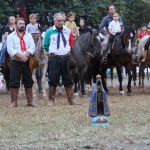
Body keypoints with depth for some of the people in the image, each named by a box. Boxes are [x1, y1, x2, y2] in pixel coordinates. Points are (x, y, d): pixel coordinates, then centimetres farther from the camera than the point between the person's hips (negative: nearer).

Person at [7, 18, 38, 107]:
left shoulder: (29, 35, 13)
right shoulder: (11, 36, 4)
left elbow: (32, 47, 2)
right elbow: (10, 49, -8)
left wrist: (26, 56, -15)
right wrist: (20, 56, -18)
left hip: (27, 61, 3)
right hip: (15, 61, -3)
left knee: (28, 81, 5)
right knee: (14, 81, -5)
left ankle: (30, 100, 10)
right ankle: (14, 101, -2)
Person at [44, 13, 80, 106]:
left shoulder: (68, 31, 6)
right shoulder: (49, 32, 0)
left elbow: (72, 44, 15)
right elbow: (46, 45, 6)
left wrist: (68, 51, 5)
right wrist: (52, 51, 3)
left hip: (66, 58, 2)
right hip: (54, 59, -2)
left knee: (68, 79, 6)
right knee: (53, 79, 1)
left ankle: (71, 99, 11)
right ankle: (51, 100, 7)